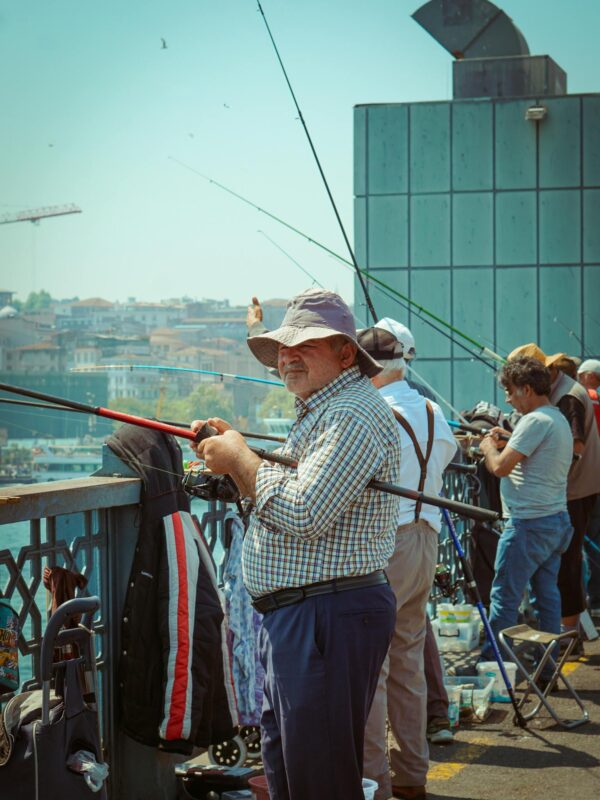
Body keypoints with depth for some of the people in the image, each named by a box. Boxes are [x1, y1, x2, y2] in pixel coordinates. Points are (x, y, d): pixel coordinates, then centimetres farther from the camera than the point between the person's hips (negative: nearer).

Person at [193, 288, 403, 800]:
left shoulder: (355, 414, -16)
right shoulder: (319, 412, 20)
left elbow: (301, 515, -25)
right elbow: (274, 495, 25)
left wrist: (240, 457, -12)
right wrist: (230, 453, 9)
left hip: (330, 618, -11)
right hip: (290, 617, 11)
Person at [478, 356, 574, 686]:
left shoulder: (535, 421, -16)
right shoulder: (559, 419, 15)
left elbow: (501, 467, -19)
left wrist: (488, 446, 0)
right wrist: (505, 443, 14)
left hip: (528, 523, -10)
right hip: (557, 520, 10)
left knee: (504, 597, -2)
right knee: (548, 595, 11)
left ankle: (490, 664, 2)